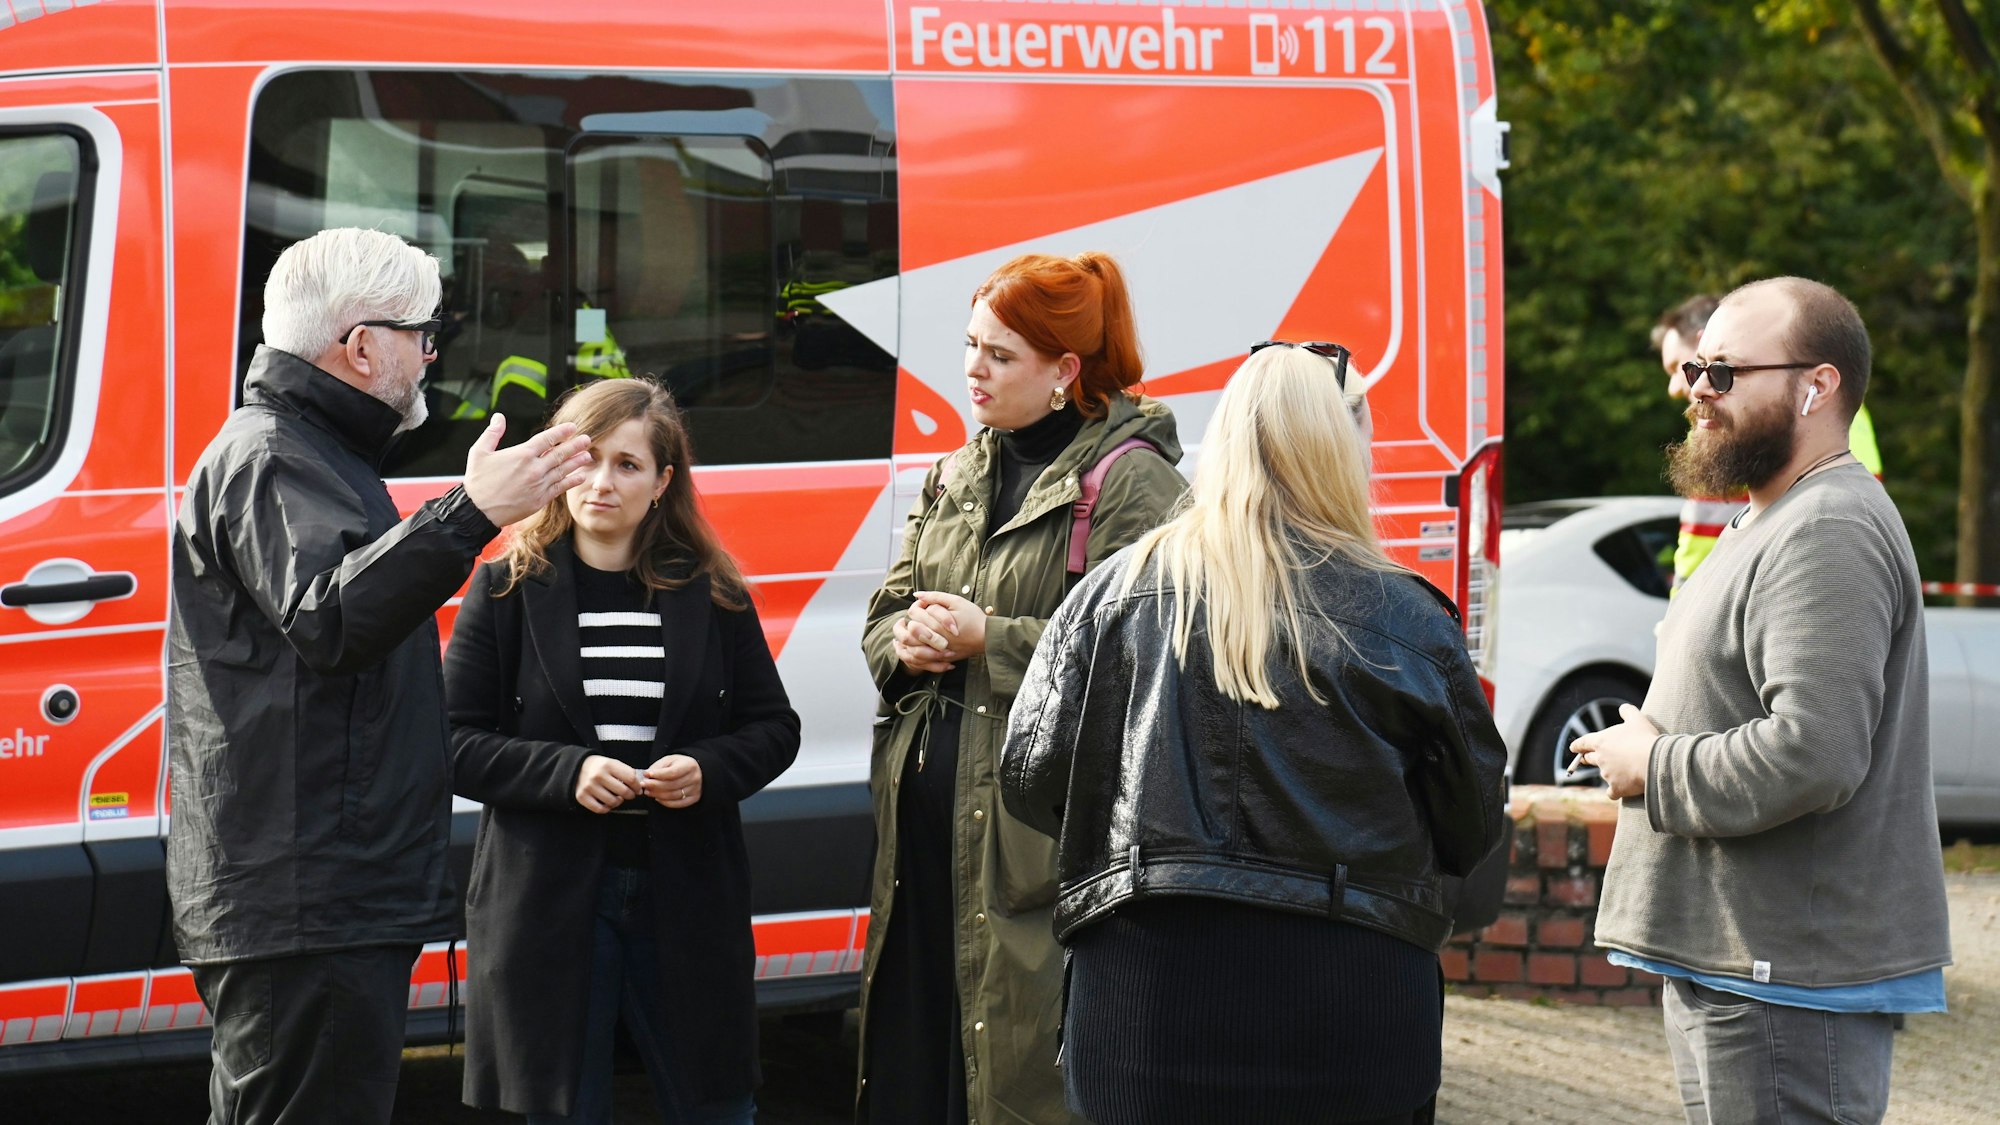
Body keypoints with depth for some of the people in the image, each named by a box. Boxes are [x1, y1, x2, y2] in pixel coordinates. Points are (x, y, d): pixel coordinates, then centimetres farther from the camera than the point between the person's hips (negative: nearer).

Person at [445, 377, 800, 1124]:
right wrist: (565, 772, -18)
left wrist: (707, 771, -11)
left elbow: (773, 728, 9)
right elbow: (457, 743, -3)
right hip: (549, 895, -2)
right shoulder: (507, 589, 0)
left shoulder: (711, 594, 5)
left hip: (687, 894, 2)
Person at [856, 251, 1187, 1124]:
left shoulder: (1127, 480, -7)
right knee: (910, 1052, 10)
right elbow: (884, 616, 22)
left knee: (1019, 1051, -7)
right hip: (927, 805, 8)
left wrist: (987, 639, -16)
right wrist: (907, 644, -2)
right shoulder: (955, 477, 19)